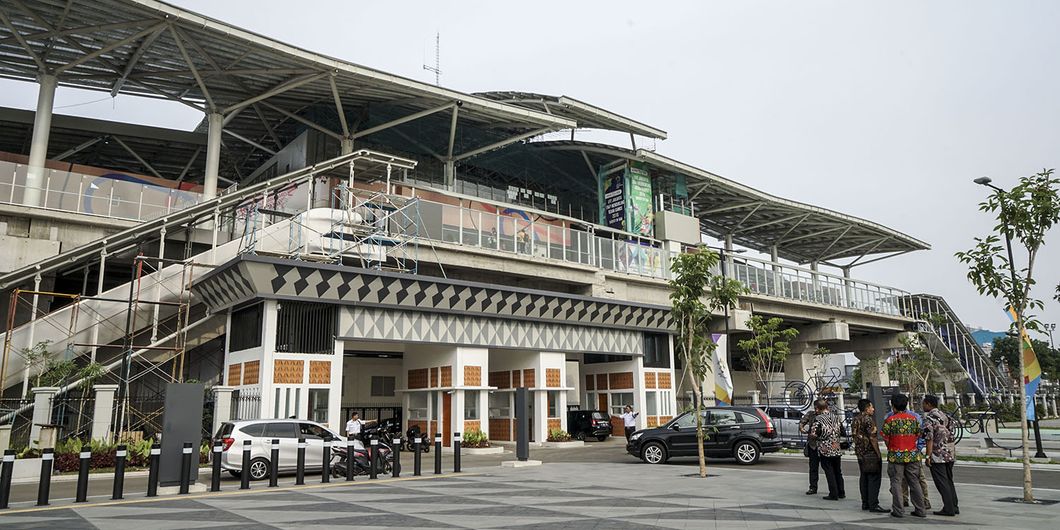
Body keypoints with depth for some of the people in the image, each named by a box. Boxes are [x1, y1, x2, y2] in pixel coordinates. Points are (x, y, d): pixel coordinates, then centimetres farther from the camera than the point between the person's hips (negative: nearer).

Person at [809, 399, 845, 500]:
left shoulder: (818, 419, -14)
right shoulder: (835, 417, 5)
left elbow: (813, 434, -21)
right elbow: (842, 432, 13)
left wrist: (814, 439, 0)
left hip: (825, 450, -6)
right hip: (837, 449, 6)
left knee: (829, 472, 2)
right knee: (838, 471, 17)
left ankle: (833, 494, 4)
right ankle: (841, 493, 23)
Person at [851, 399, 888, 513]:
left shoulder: (855, 420, 13)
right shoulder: (868, 419, -13)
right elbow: (872, 438, -17)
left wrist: (858, 451, 20)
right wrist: (878, 454, -14)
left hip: (860, 453, 9)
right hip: (871, 453, -9)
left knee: (864, 478, 12)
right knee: (874, 479, -5)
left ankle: (865, 503, 16)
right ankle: (873, 505, -6)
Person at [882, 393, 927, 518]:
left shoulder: (890, 420, -8)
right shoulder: (913, 418, 4)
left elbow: (885, 438, -5)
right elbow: (918, 435, 8)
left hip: (895, 455, -4)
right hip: (912, 455, 4)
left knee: (896, 482, 2)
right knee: (914, 482, 11)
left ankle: (898, 510, 2)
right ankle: (920, 510, 14)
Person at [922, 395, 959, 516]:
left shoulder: (928, 418, -13)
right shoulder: (945, 416, 13)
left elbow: (929, 439, -17)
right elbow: (951, 435, 16)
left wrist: (928, 456, -14)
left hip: (937, 456, -8)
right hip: (950, 454, 8)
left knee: (941, 482, -2)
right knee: (949, 481, 15)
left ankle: (949, 509, -2)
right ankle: (954, 506, 18)